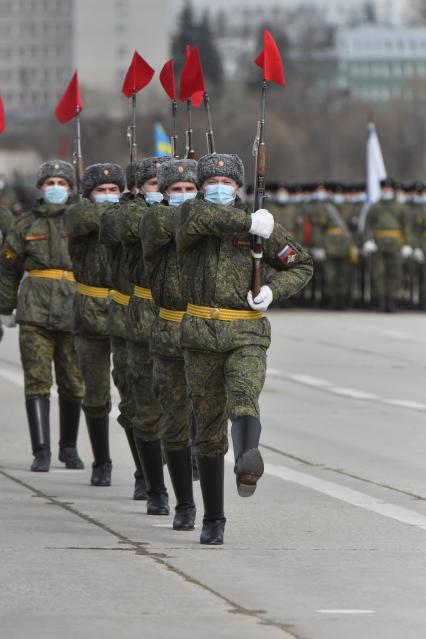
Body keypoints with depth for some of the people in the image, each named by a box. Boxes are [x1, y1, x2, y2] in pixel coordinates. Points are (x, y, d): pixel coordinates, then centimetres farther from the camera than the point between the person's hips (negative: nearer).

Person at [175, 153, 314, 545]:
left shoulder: (263, 227, 4)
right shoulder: (188, 216, 3)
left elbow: (301, 266, 14)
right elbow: (201, 216, -23)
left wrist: (273, 290, -4)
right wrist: (249, 224, -18)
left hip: (247, 335, -1)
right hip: (201, 336, 1)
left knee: (243, 401, -28)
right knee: (209, 429, 7)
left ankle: (248, 465, -57)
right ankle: (213, 520, 16)